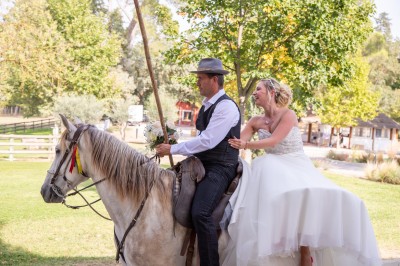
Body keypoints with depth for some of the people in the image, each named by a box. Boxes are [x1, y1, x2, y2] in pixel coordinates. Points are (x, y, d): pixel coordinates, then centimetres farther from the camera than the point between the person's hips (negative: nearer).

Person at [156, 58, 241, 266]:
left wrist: (172, 149, -17)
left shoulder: (226, 106, -15)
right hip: (202, 163, 10)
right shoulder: (207, 105, 15)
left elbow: (207, 141, -21)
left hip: (220, 168, -10)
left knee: (200, 213, -27)